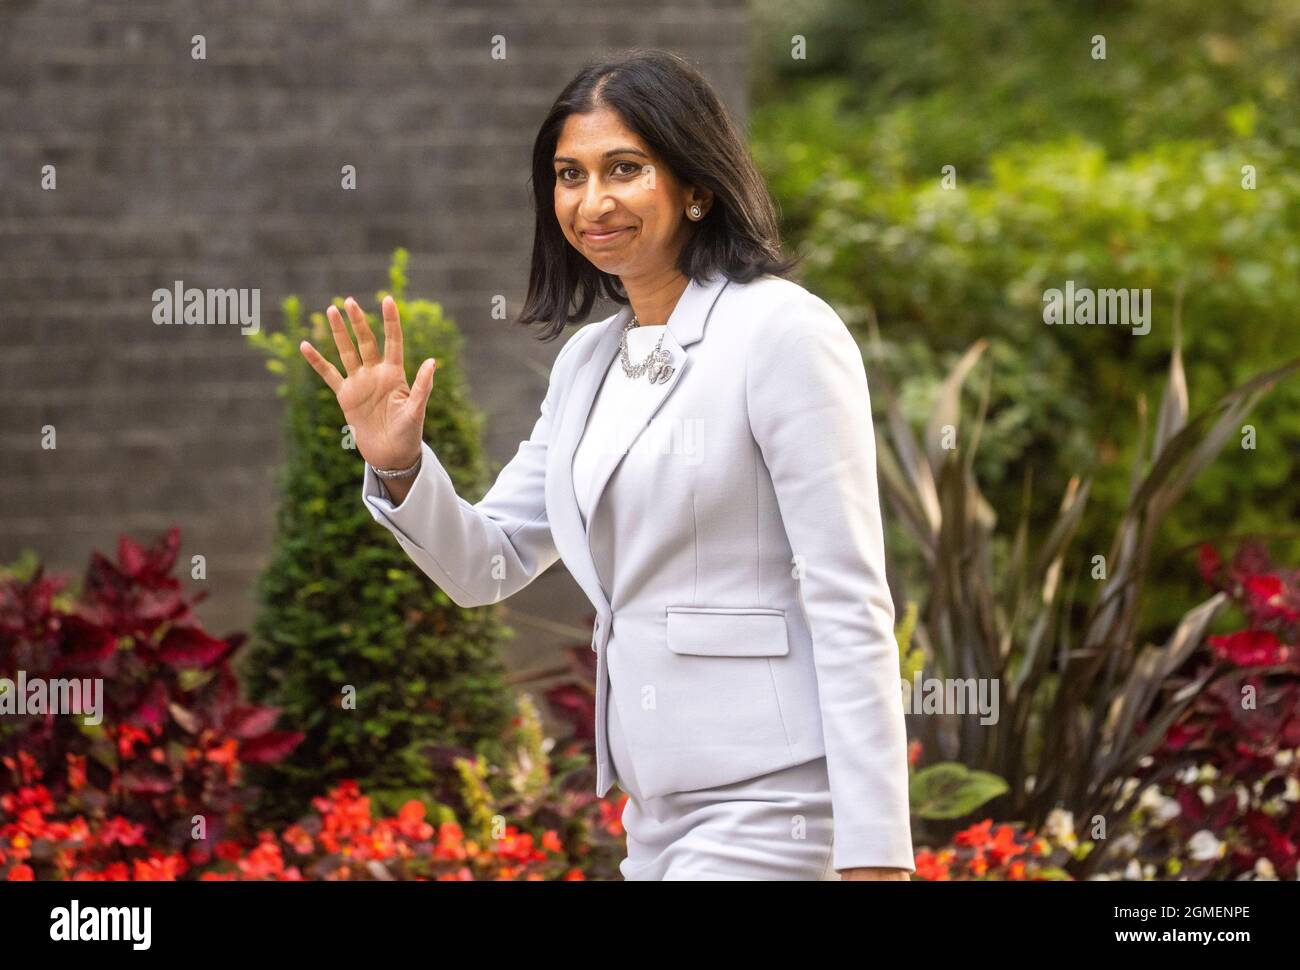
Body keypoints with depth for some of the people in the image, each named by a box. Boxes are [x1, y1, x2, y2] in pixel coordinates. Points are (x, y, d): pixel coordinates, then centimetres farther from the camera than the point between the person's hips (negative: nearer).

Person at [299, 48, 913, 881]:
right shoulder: (587, 360, 13)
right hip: (658, 809, 8)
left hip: (769, 804, -8)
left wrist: (875, 848, -18)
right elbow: (488, 564, 18)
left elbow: (851, 606, -14)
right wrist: (397, 465, -2)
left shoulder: (783, 334, -10)